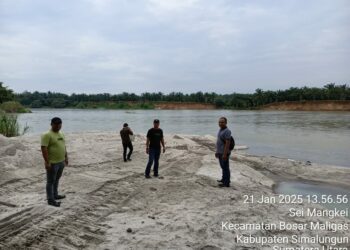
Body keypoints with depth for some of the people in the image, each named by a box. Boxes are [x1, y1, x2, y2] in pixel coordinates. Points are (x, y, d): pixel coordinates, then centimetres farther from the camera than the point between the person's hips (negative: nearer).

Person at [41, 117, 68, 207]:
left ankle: (55, 195, 34)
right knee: (51, 181, 3)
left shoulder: (61, 134, 10)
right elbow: (44, 149, -20)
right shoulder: (47, 135, -16)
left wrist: (66, 157, 19)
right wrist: (47, 162, -23)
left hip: (61, 162, 8)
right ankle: (50, 200, 11)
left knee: (56, 180, 20)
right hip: (52, 163, -8)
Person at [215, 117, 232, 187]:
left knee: (225, 167, 0)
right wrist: (217, 151, 18)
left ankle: (226, 183, 8)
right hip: (220, 152, 9)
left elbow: (227, 143, -23)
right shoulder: (220, 130, 10)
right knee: (223, 166, 20)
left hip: (224, 153, -9)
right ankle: (224, 179, 35)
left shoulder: (227, 131, -20)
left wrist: (225, 154, -24)